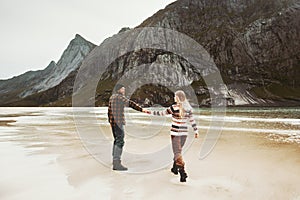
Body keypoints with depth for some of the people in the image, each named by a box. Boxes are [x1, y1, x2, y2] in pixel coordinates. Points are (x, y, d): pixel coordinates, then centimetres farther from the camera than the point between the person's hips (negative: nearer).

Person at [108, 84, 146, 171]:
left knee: (117, 141, 14)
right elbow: (131, 104, -19)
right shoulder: (119, 96, -11)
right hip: (118, 122, -10)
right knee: (120, 141, -8)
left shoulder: (112, 97, 16)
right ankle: (117, 163, -8)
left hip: (113, 122, 10)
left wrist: (110, 122, 22)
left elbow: (109, 111, 19)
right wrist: (142, 109, -23)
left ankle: (115, 163, 18)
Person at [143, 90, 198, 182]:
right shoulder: (188, 108, 1)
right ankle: (175, 168, 37)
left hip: (176, 133, -6)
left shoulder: (174, 107, -13)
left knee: (177, 152, -2)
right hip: (184, 133, 6)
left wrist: (150, 112, 2)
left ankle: (182, 172, -11)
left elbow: (162, 113, -8)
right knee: (178, 150, 22)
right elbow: (192, 121, 5)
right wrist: (196, 131, 15)